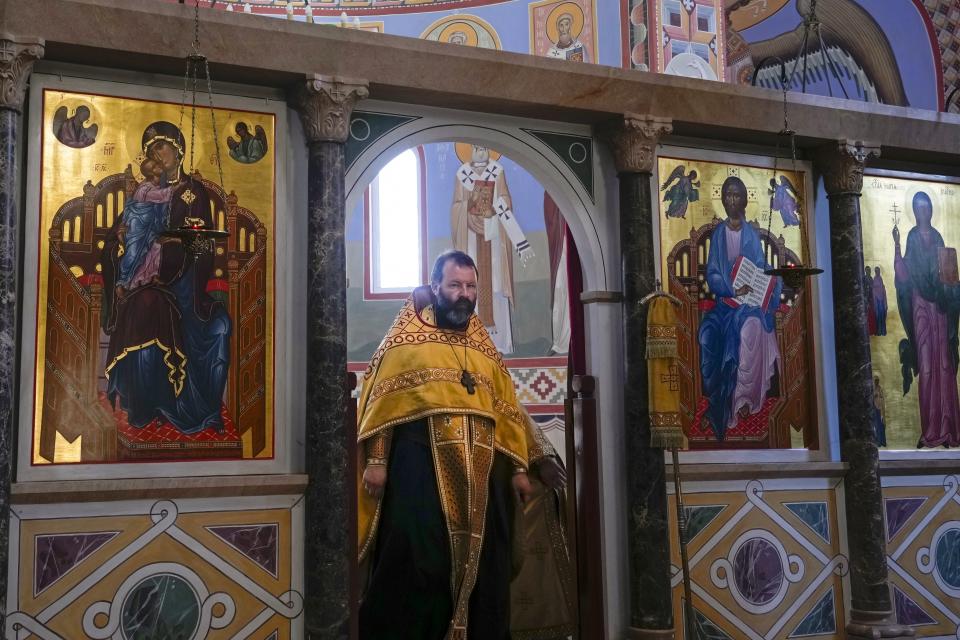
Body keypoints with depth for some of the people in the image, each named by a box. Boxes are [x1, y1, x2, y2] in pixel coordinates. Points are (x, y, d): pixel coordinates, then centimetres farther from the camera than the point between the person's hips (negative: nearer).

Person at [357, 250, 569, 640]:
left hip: (481, 468, 5)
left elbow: (505, 408, 16)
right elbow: (382, 398, -1)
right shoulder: (407, 338, 4)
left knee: (481, 570, 7)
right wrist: (376, 460, -10)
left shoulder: (483, 346, 17)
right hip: (419, 463, -4)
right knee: (417, 568, -6)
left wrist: (519, 468, 10)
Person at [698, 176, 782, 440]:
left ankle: (747, 397, -26)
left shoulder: (752, 234, 10)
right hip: (726, 300, -1)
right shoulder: (718, 233, 7)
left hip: (751, 299, 1)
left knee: (753, 324, -32)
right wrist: (733, 290, -17)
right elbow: (712, 275, 1)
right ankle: (731, 403, -23)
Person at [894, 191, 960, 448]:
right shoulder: (912, 238, 4)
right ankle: (931, 430, -2)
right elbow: (904, 275, -6)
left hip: (939, 304, 3)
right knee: (926, 364, -5)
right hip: (921, 305, -3)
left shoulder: (937, 237, 13)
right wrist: (896, 246, -17)